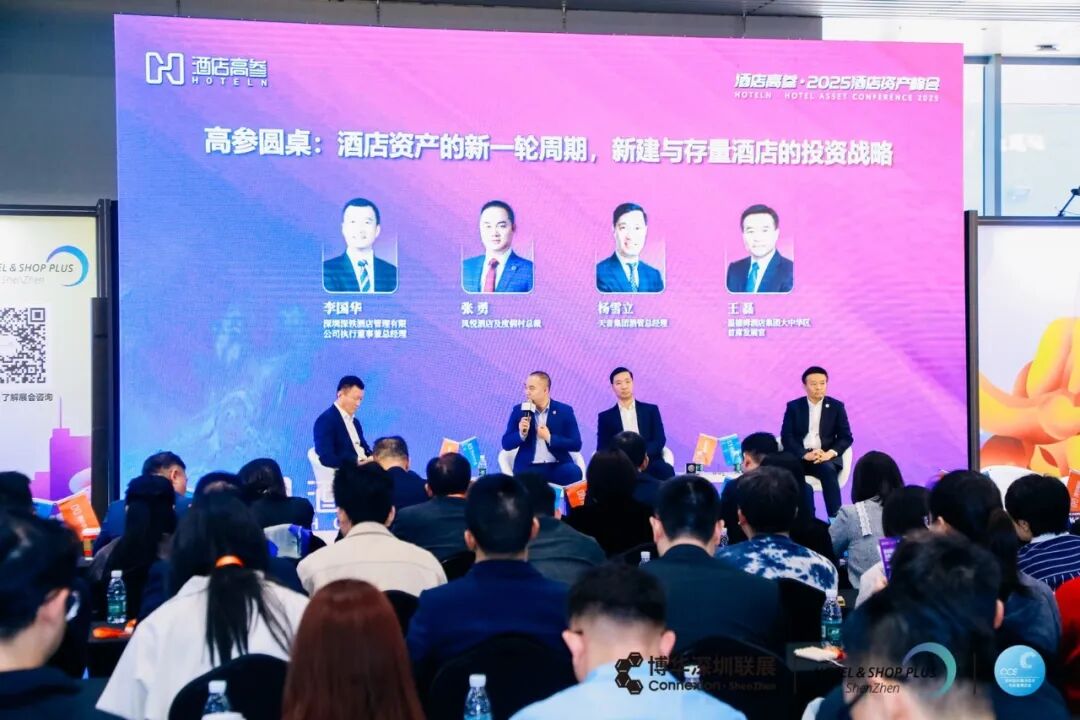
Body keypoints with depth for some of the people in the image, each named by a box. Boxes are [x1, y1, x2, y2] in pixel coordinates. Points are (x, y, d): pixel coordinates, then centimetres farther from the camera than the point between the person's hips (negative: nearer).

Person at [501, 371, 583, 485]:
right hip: (529, 467, 0)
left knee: (574, 473, -31)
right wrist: (521, 434, -13)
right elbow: (506, 444, 7)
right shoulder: (519, 410, 7)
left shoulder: (565, 411, 3)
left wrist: (549, 438, -13)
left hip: (558, 466, 0)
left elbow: (576, 444, -2)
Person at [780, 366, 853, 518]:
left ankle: (836, 518, -36)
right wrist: (805, 454, -19)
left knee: (828, 470, -35)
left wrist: (830, 453, -17)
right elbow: (786, 437, -1)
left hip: (825, 456, 0)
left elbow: (846, 437, 4)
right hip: (799, 456, 0)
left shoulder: (836, 406, 9)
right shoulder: (793, 407, 8)